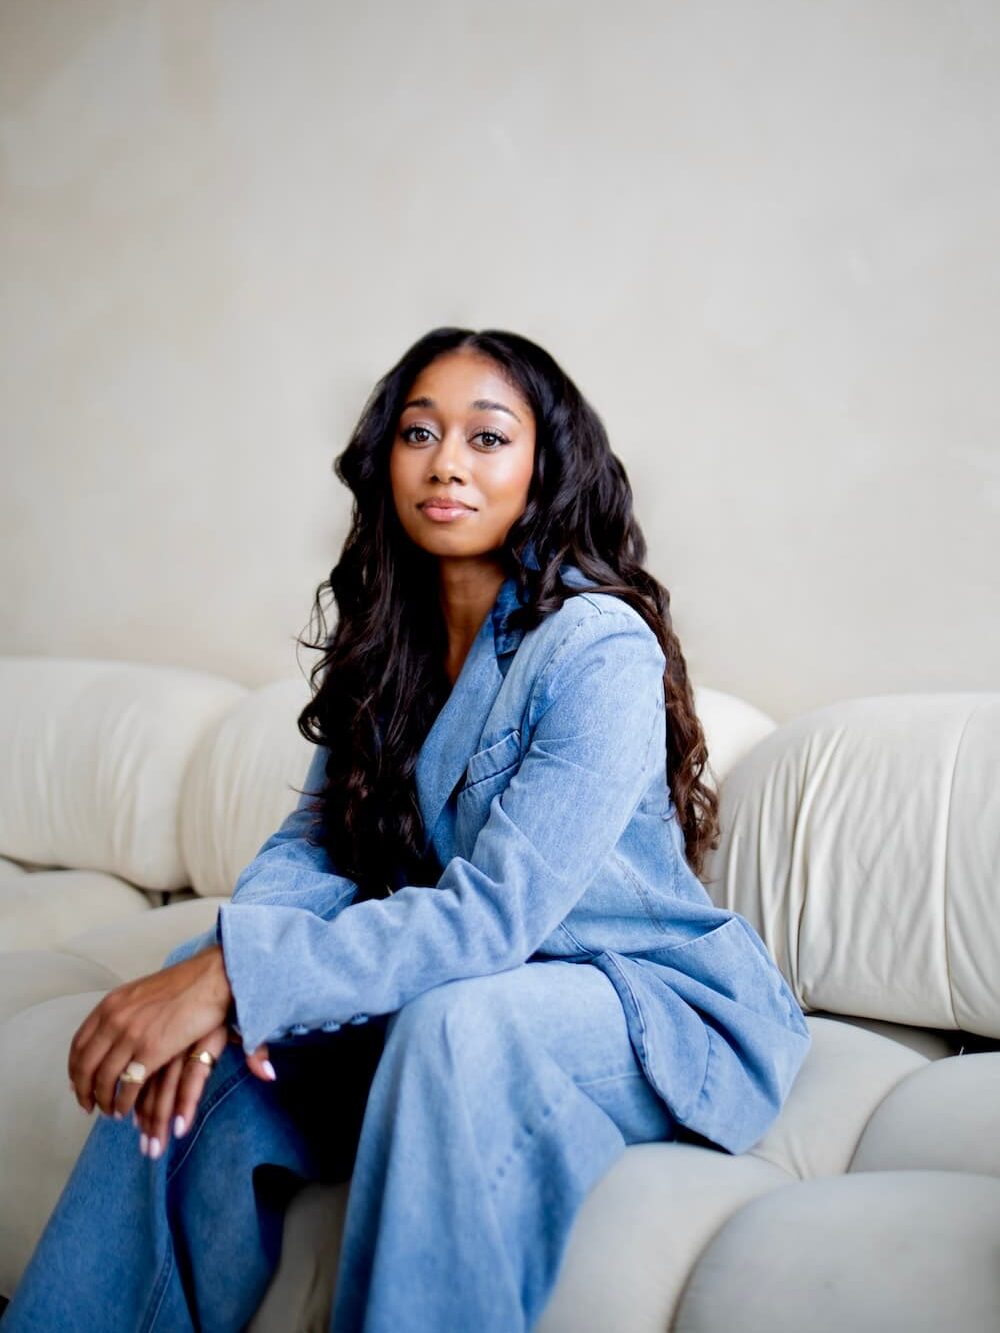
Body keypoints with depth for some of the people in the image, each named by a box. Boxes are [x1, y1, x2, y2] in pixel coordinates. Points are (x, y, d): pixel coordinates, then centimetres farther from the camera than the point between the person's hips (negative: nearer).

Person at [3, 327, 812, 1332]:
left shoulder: (600, 647, -19)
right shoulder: (388, 643, 4)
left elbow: (495, 912, -27)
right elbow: (314, 845, -3)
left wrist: (235, 972, -34)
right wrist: (211, 986, -24)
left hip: (658, 1008, -6)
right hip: (476, 978, 6)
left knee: (453, 1018, -36)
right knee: (201, 1043, -14)